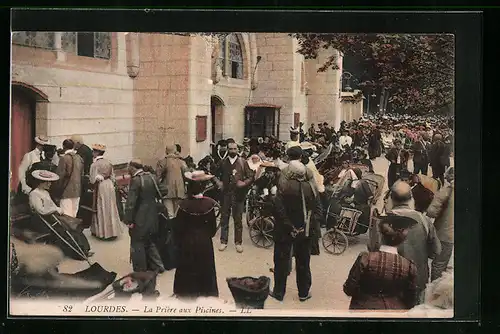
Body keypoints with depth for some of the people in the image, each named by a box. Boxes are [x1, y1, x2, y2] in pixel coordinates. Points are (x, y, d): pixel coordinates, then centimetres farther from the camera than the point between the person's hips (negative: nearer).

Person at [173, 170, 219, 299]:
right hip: (205, 242, 1)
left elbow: (178, 227, -11)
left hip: (187, 242, -1)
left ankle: (187, 294, 25)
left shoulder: (184, 204, -19)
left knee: (187, 269, 15)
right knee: (205, 269, 16)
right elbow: (213, 226, -7)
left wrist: (179, 240, 6)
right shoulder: (209, 203, -15)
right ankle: (206, 294, 28)